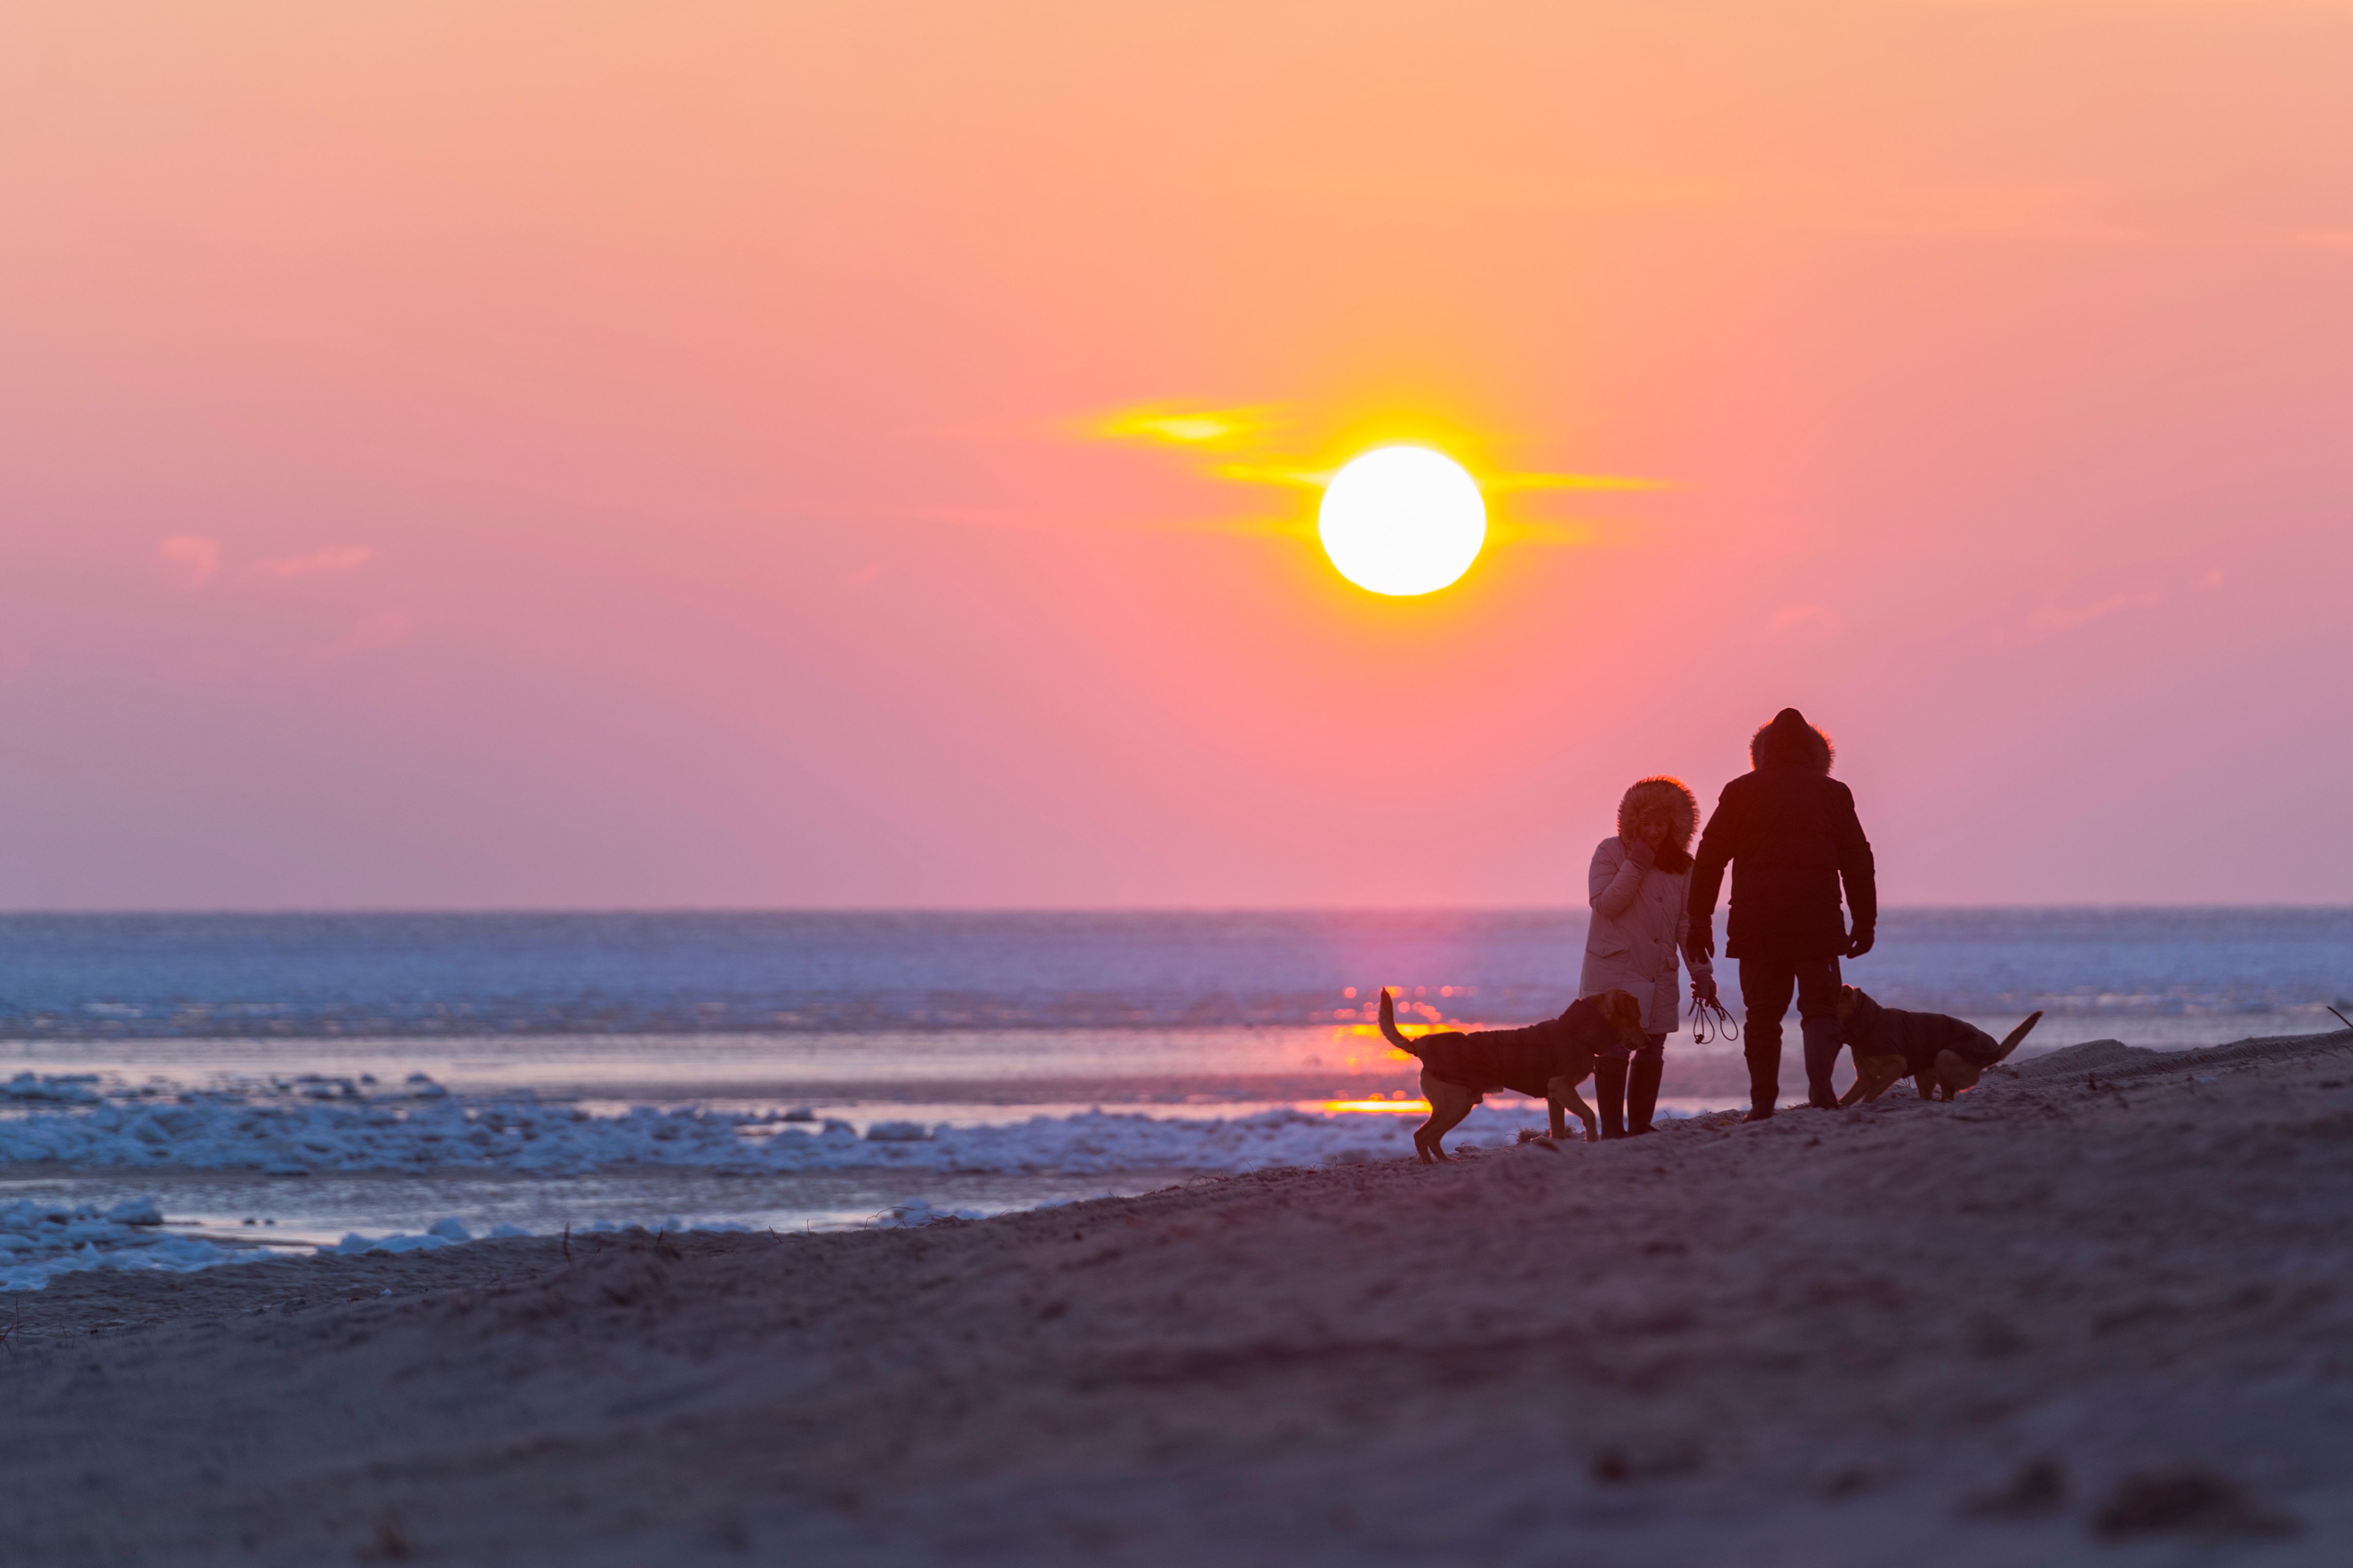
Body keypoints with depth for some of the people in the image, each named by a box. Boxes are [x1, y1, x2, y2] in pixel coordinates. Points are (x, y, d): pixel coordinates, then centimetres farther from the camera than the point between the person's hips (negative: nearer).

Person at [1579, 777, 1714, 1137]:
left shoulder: (1682, 866, 9)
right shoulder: (1611, 853, -3)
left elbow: (1687, 925, 11)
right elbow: (1604, 905, -13)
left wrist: (1701, 972, 4)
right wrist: (1636, 867, -18)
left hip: (1659, 975, 5)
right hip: (1613, 969, -5)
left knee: (1652, 1052, 4)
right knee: (1614, 1050, -10)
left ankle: (1641, 1127, 9)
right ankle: (1612, 1128, -7)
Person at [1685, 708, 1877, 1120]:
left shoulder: (1739, 793, 7)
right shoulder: (1833, 793, 8)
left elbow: (1710, 859, 5)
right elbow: (1858, 861, 9)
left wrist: (1700, 921, 8)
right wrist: (1865, 921, 15)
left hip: (1755, 927, 1)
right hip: (1817, 926, -1)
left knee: (1763, 1014, 8)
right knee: (1820, 1008, 2)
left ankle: (1763, 1102, 4)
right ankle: (1820, 1084, -21)